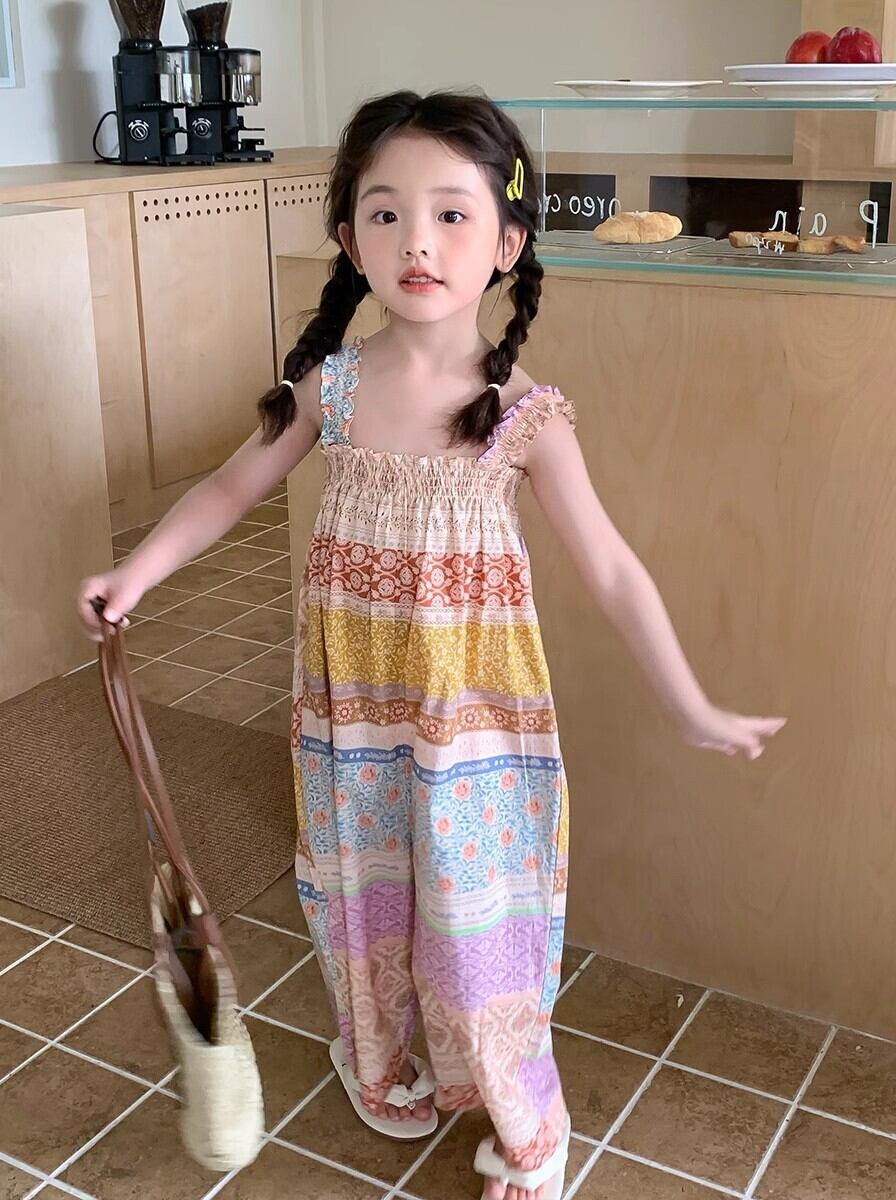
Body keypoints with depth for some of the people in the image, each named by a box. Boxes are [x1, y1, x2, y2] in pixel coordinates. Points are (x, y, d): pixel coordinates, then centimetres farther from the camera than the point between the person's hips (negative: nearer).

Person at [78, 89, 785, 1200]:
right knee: (362, 887, 19)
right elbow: (233, 486, 8)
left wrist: (691, 711, -8)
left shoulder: (523, 415, -14)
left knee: (478, 908, 7)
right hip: (351, 694, 3)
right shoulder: (329, 385, -7)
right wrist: (136, 572, 2)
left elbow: (611, 571, -10)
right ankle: (378, 1061, 48)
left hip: (475, 706, -2)